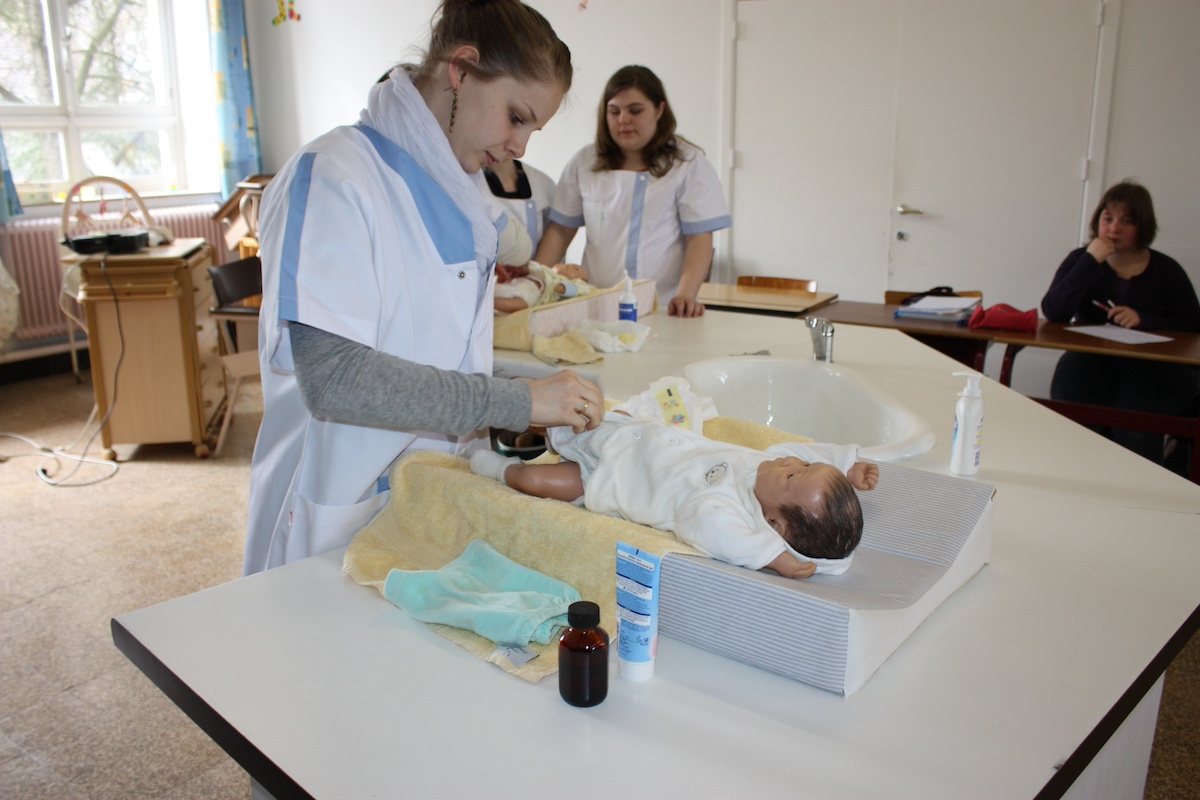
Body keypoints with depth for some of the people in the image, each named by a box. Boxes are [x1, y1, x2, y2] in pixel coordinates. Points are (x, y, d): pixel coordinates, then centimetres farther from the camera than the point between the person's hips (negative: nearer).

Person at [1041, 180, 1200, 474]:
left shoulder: (1166, 271, 7)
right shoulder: (1081, 259, 9)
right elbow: (1053, 312, -9)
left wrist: (1143, 320, -12)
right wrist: (1090, 262, -13)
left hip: (1152, 367, 0)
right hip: (1090, 361, 1)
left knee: (1134, 433, -29)